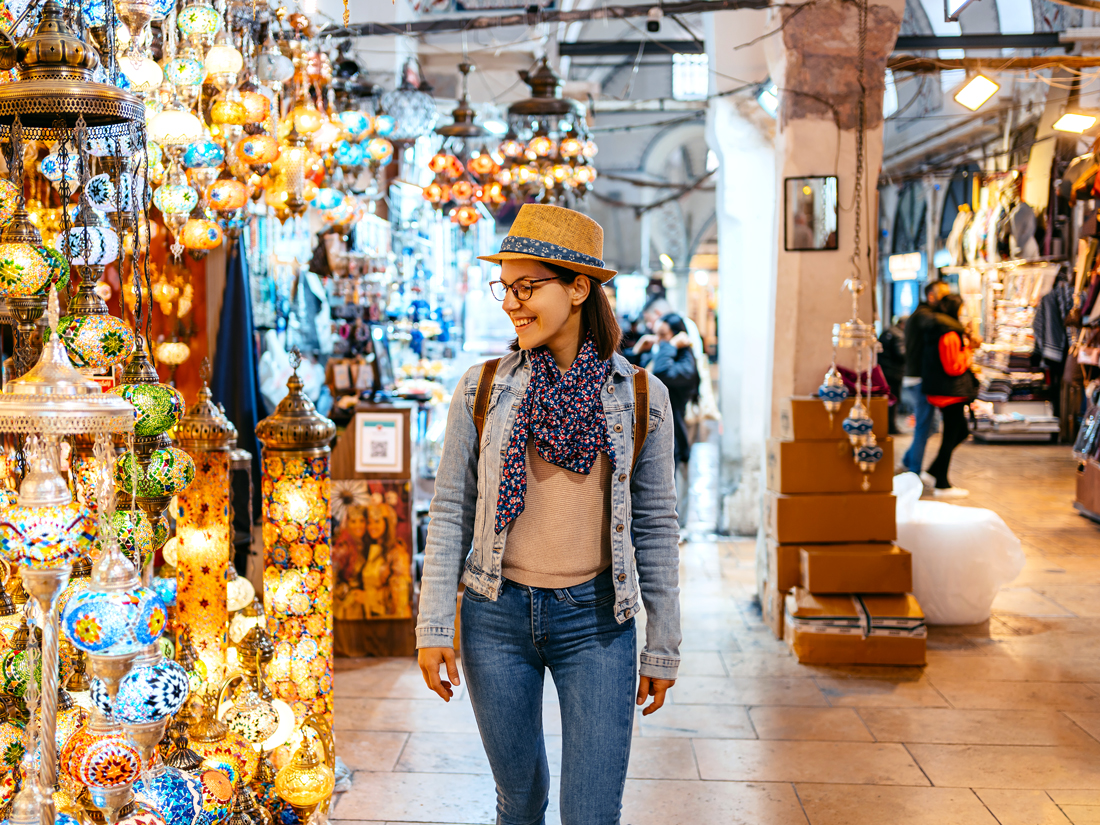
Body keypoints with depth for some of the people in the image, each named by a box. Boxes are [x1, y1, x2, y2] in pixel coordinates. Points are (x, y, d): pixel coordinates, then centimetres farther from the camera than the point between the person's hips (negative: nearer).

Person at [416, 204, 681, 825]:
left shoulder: (640, 397, -3)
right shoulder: (482, 391, -1)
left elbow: (656, 525, 2)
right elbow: (450, 512, 2)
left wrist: (662, 648, 3)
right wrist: (434, 627, -3)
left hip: (596, 619, -1)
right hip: (497, 617, 1)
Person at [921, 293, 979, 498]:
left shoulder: (937, 330, 11)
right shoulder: (949, 336, -20)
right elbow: (953, 367, -22)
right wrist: (967, 354, -8)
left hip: (940, 389, 10)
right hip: (951, 392, -10)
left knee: (960, 431, 20)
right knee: (951, 436, -1)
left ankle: (934, 471, 22)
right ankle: (941, 485, 7)